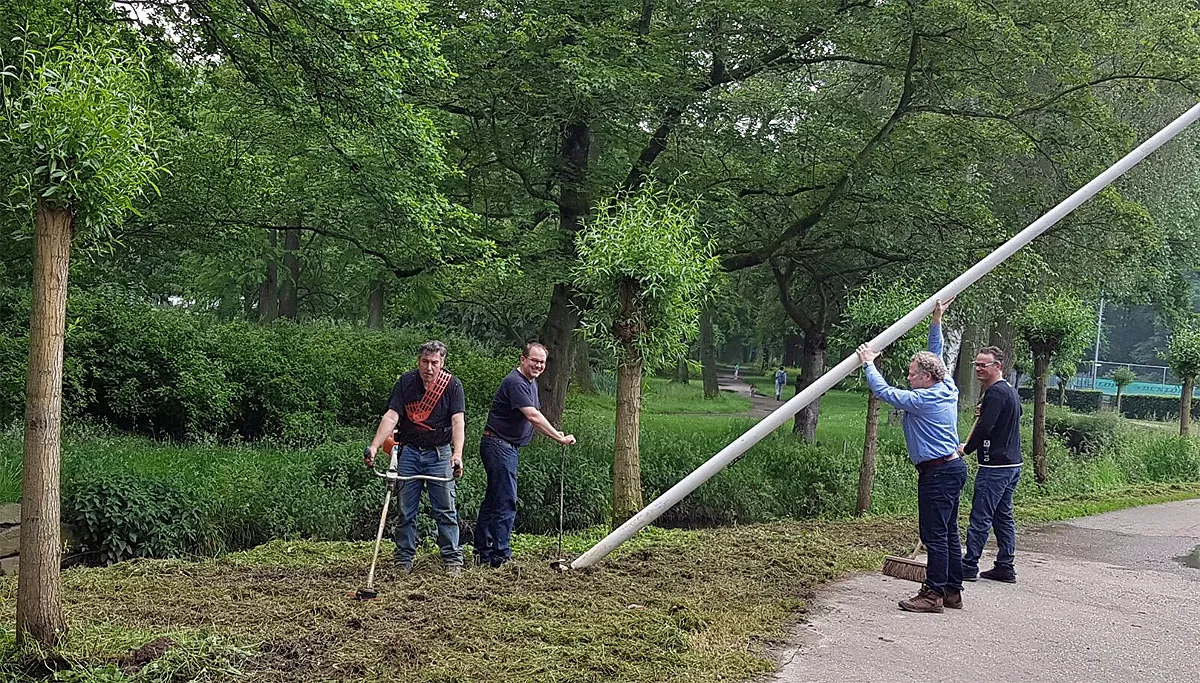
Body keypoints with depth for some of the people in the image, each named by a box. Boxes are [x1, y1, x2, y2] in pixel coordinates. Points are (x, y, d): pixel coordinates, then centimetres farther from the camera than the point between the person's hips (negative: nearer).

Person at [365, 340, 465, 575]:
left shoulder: (452, 385, -6)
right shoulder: (406, 382, -2)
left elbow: (458, 422, -14)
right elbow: (391, 417, -8)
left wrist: (457, 454, -29)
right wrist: (374, 447, -21)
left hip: (439, 453, -1)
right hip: (409, 452, 2)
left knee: (445, 510, -1)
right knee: (405, 510, 6)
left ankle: (452, 560, 7)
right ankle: (404, 560, 15)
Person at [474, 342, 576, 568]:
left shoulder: (531, 382, 15)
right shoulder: (515, 382, -19)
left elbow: (534, 417, 21)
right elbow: (533, 416, -27)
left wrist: (555, 434, 8)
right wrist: (560, 438, -27)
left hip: (508, 446, 11)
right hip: (498, 445, -11)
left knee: (493, 499, 14)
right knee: (505, 501, -11)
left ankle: (483, 553, 20)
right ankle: (500, 556, -8)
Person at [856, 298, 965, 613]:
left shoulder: (924, 400, -16)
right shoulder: (948, 388, 9)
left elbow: (885, 392, -12)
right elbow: (936, 357, 24)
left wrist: (869, 364, 0)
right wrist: (937, 321, 26)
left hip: (938, 472, -10)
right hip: (954, 467, 10)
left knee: (935, 535, -7)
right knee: (949, 533, 12)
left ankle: (934, 593, -4)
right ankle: (953, 591, 17)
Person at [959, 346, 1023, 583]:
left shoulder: (995, 392, -15)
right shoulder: (1011, 391, 16)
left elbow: (984, 427, -22)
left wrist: (966, 449, -8)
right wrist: (983, 412, 16)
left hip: (995, 466, -10)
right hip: (1013, 464, 10)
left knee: (980, 517, -6)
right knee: (1003, 517, 13)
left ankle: (969, 566, -3)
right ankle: (1005, 567, 16)